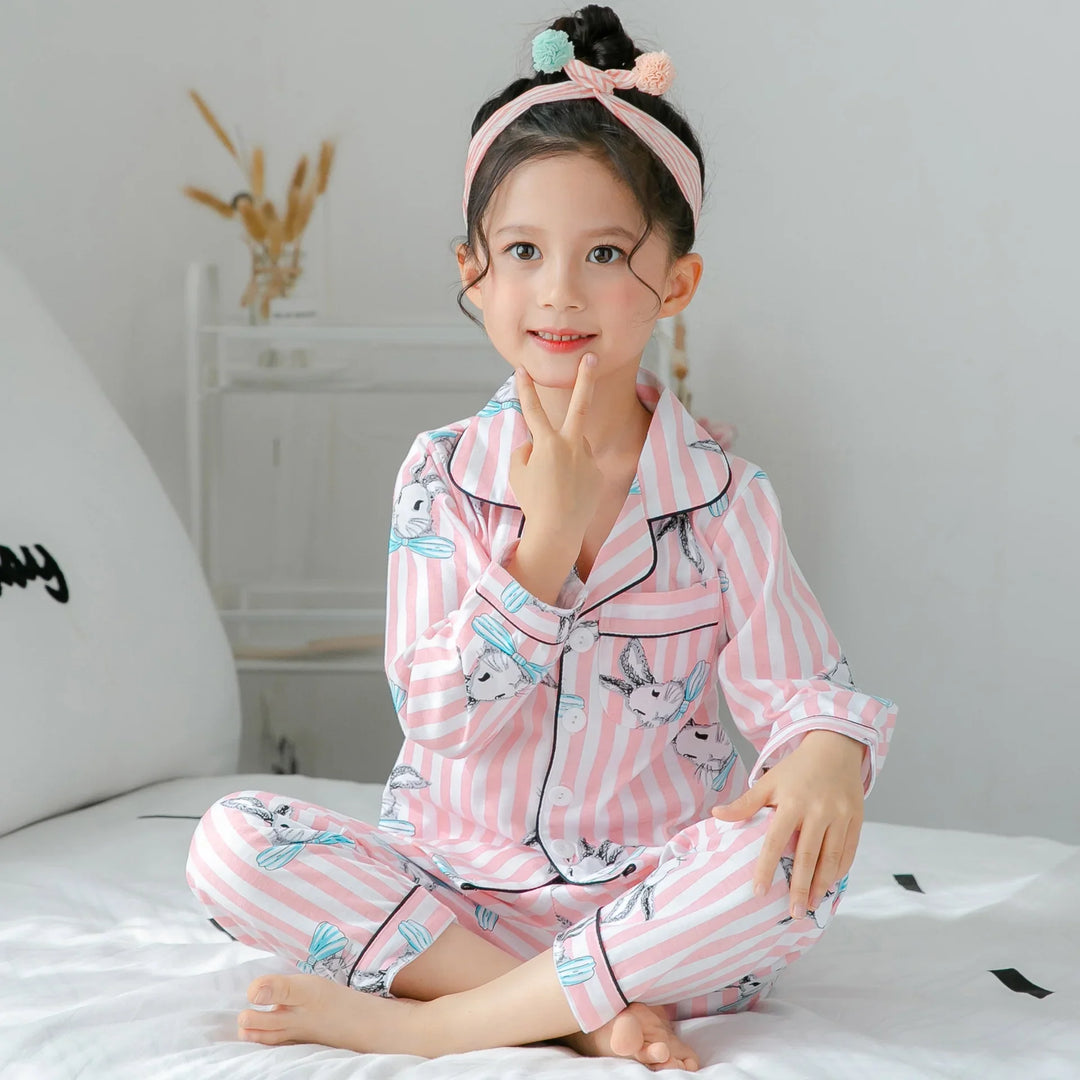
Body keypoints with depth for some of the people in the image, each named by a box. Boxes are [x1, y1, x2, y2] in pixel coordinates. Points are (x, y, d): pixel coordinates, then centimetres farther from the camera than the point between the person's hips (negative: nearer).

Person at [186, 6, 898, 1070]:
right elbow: (437, 720, -10)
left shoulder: (722, 498, -4)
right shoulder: (440, 476, -3)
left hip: (647, 892, -1)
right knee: (231, 841, -20)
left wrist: (827, 753, -31)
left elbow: (805, 686, -6)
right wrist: (546, 535, -20)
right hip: (452, 881, 1)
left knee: (796, 858, -32)